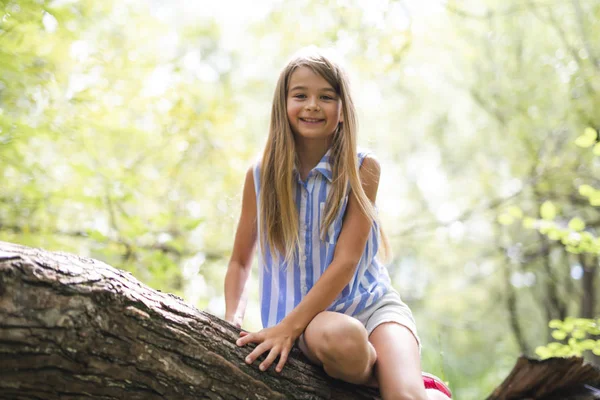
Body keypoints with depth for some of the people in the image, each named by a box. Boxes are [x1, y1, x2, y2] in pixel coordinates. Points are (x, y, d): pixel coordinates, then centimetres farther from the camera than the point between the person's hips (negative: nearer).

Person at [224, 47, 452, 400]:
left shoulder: (363, 168, -4)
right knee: (337, 336, -35)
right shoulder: (261, 176, 3)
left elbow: (346, 260, -11)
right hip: (311, 317, 2)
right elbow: (240, 261, 13)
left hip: (370, 303, -2)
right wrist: (233, 320, -5)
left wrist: (289, 326, -20)